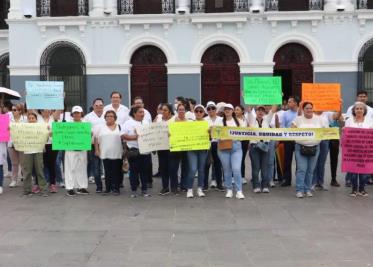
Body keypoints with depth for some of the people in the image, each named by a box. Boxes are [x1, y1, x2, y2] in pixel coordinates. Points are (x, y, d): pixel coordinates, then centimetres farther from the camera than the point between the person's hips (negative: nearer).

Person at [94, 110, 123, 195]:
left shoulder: (119, 127, 8)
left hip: (117, 154, 0)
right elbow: (96, 139, 7)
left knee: (116, 172, 1)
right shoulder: (100, 127, 8)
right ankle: (107, 188, 13)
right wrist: (96, 150, 0)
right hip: (105, 154, 0)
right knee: (107, 172, 5)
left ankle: (116, 188, 6)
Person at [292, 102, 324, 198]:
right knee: (301, 169, -7)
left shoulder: (318, 119, 8)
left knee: (310, 170, 7)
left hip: (315, 147, 2)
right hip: (301, 147, -2)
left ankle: (308, 189, 16)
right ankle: (299, 190, -4)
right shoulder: (298, 119, 3)